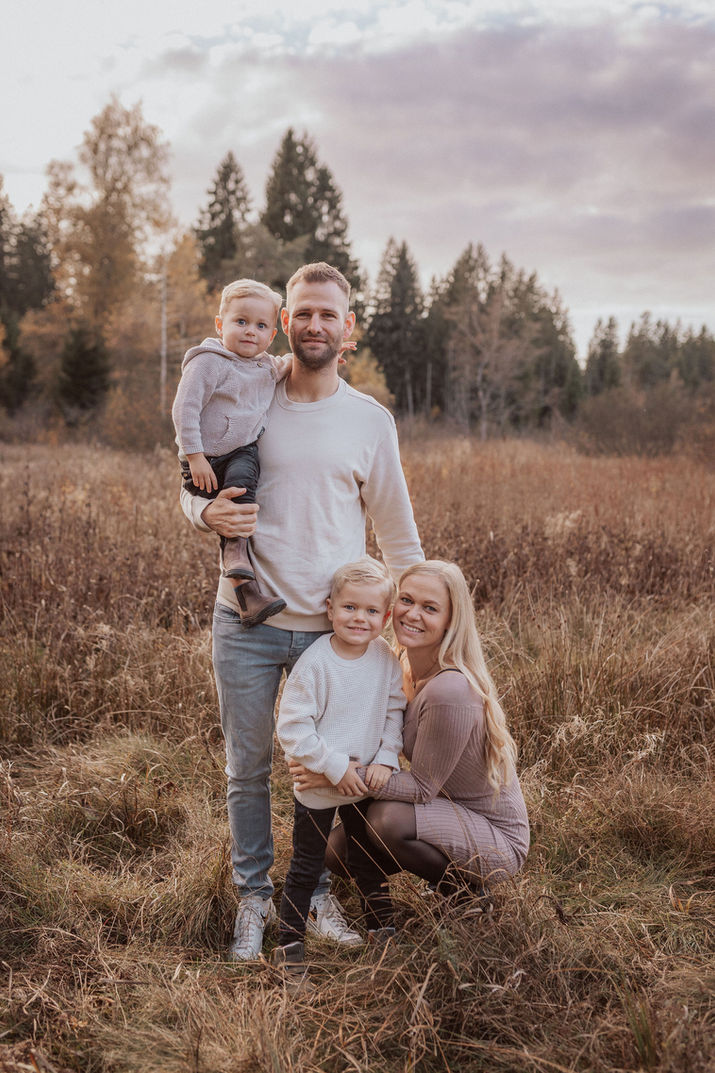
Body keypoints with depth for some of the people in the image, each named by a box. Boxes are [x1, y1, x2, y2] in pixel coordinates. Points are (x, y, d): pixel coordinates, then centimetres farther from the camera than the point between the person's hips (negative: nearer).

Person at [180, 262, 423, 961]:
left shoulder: (370, 421, 4)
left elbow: (397, 531, 9)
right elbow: (190, 488, 12)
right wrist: (208, 513, -12)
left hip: (331, 628, 0)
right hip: (246, 622, 0)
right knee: (247, 769, 9)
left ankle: (318, 894, 29)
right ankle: (253, 897, 27)